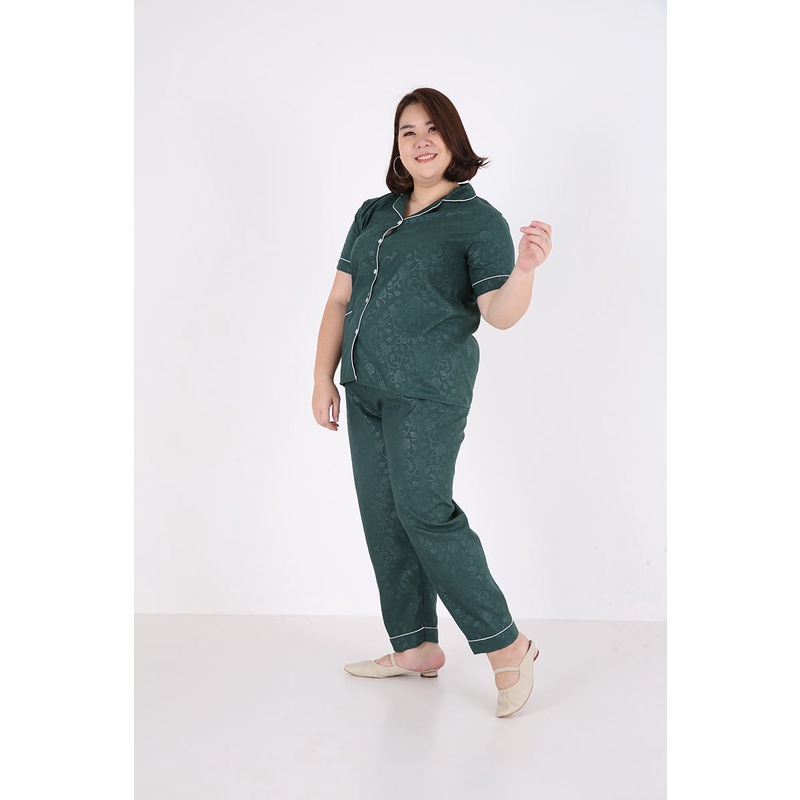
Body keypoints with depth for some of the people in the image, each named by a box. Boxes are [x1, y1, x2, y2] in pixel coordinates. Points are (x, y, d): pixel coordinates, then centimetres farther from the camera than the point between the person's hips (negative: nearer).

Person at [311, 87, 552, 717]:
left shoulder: (478, 220, 0)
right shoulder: (373, 215, 16)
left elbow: (500, 314, -11)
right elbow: (340, 300, 16)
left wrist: (524, 270, -30)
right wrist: (323, 376, 9)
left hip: (429, 391, -6)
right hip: (365, 388, 7)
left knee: (424, 511, -13)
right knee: (382, 517, 8)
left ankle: (507, 646, -1)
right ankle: (415, 647, 20)